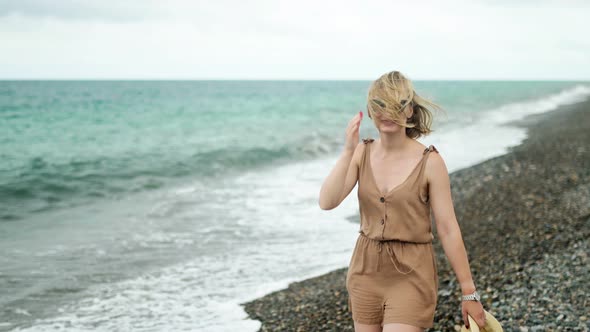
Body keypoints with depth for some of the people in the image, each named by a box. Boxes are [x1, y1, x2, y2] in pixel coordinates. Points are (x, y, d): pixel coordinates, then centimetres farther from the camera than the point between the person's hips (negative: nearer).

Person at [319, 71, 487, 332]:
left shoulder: (430, 162, -12)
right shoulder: (362, 153, 0)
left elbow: (448, 230, -9)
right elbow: (327, 202, -12)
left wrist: (469, 293, -7)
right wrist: (348, 150, -20)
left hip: (411, 275, -5)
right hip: (366, 271, 5)